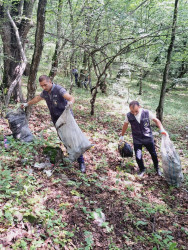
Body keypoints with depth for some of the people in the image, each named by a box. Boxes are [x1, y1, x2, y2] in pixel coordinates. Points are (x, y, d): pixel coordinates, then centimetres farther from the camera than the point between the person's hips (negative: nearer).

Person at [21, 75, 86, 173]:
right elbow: (37, 98, 26)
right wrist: (27, 104, 38)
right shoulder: (45, 92, 5)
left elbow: (71, 97, -33)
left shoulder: (59, 89, -17)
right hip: (56, 120, 6)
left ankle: (81, 162, -6)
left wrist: (70, 102, -56)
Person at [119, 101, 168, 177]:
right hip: (137, 140, 0)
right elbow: (125, 125, 3)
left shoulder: (147, 113, -18)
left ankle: (157, 168, 43)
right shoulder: (128, 116, -15)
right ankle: (142, 169, 29)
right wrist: (122, 136, 14)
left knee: (153, 154, 15)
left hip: (148, 138, 0)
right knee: (138, 157, -1)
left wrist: (162, 129, -21)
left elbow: (156, 120, -7)